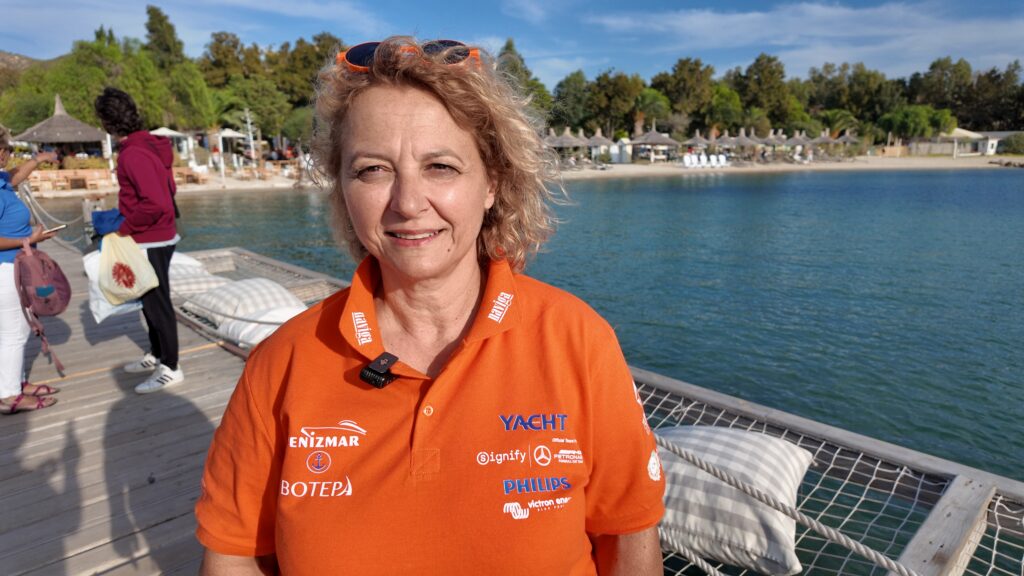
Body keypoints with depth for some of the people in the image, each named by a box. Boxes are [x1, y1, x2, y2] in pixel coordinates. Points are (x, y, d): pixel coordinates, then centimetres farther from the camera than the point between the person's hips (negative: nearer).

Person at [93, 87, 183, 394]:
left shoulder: (133, 155, -20)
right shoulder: (149, 145, 7)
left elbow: (154, 204, -29)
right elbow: (167, 188, 15)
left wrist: (124, 229, -15)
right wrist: (127, 218, 15)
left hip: (150, 241, -10)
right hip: (159, 236, 10)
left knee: (157, 302, 0)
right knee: (150, 300, 19)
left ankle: (169, 368, 11)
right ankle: (156, 355, 34)